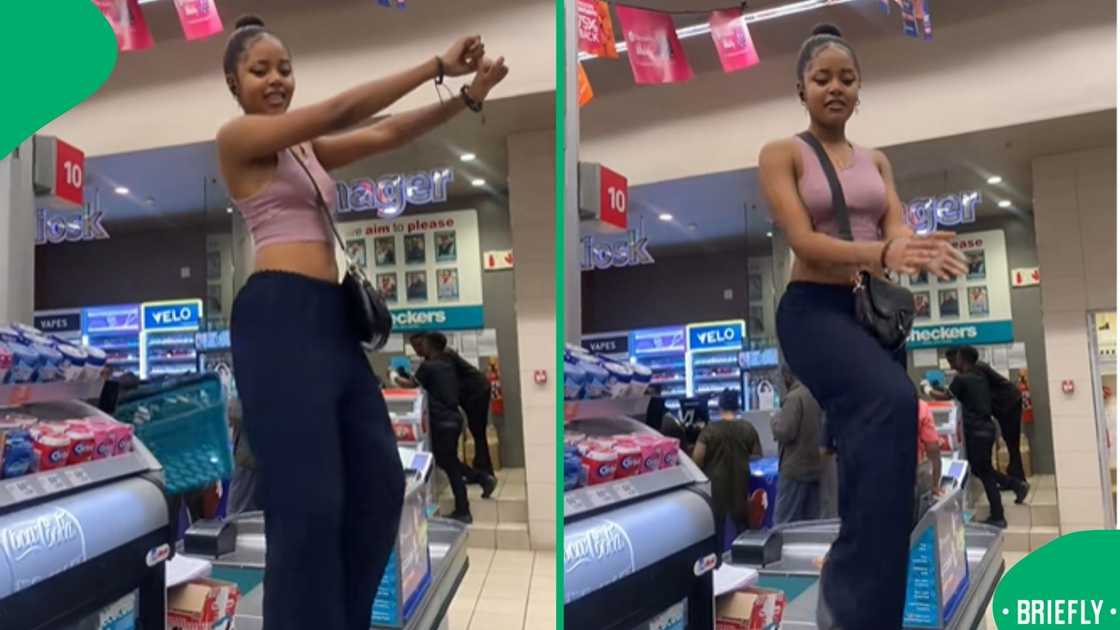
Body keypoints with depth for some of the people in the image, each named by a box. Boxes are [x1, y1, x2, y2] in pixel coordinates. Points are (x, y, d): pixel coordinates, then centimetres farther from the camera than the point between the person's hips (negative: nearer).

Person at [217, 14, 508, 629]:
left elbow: (387, 134, 10)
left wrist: (468, 96, -3)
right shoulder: (237, 138, -1)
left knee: (379, 483, 10)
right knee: (308, 498, -8)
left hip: (331, 316, 9)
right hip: (279, 316, -8)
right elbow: (344, 109, -10)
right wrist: (439, 65, -8)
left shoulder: (309, 147, 22)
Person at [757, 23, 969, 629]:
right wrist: (882, 253, -31)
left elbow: (896, 227, 1)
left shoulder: (877, 160, 17)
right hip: (814, 308, -6)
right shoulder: (781, 153, 1)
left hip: (877, 308, 7)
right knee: (891, 400, -33)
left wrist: (924, 250, -25)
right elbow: (804, 241, -13)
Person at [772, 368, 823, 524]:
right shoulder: (815, 396, 11)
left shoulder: (794, 397, -13)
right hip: (814, 467, 8)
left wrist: (774, 421, 0)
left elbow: (784, 432, -17)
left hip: (795, 468, -8)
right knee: (810, 523, 8)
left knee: (784, 523, -6)